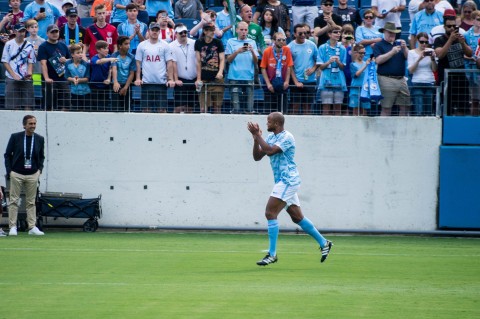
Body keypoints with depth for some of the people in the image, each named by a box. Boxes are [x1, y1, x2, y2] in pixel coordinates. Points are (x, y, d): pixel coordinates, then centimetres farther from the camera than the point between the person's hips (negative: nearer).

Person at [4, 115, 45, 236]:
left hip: (33, 175, 2)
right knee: (14, 201, 0)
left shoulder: (40, 139, 4)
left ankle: (32, 227, 7)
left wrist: (40, 169, 2)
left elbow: (41, 156, 15)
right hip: (16, 174, -2)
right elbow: (7, 155, 2)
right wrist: (9, 171, -6)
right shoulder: (15, 137, -3)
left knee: (31, 202, 5)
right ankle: (13, 227, 3)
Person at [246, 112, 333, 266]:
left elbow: (270, 150, -29)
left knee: (270, 213, -15)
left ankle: (272, 254, -13)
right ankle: (324, 243, 24)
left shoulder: (287, 137, -14)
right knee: (297, 217, 14)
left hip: (288, 181, -10)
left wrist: (257, 134, -21)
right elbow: (257, 157, 9)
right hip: (282, 182, 10)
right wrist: (256, 139, -5)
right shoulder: (271, 137, 13)